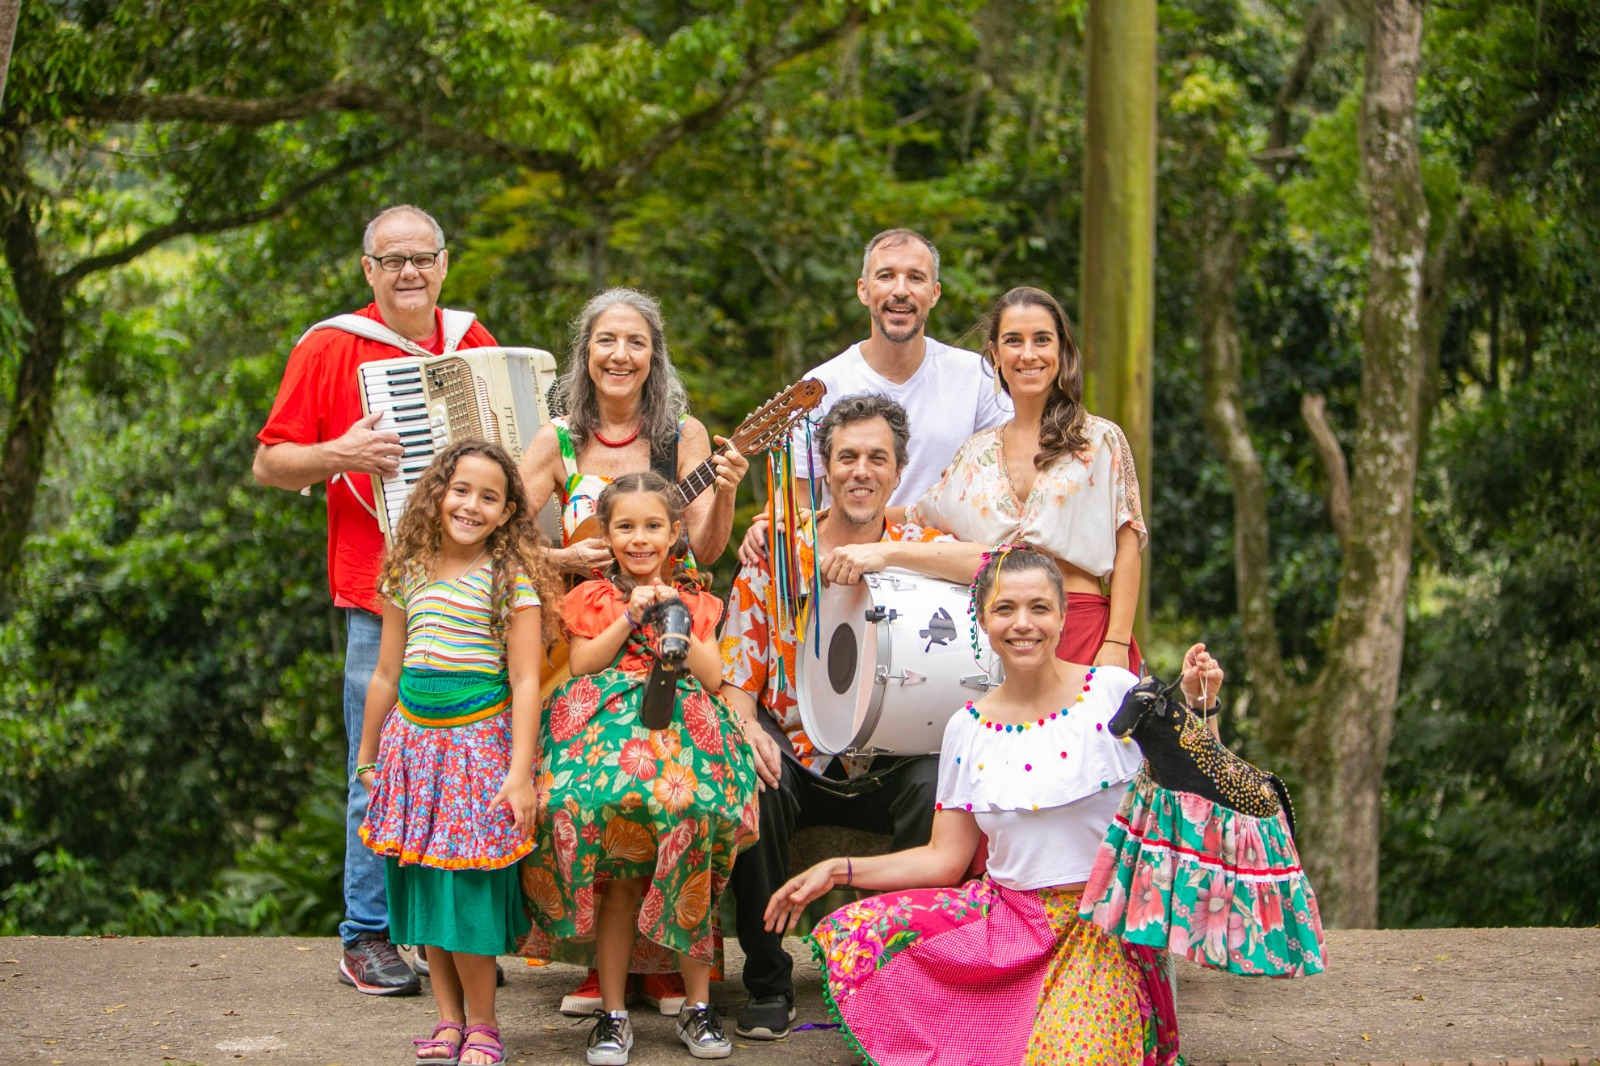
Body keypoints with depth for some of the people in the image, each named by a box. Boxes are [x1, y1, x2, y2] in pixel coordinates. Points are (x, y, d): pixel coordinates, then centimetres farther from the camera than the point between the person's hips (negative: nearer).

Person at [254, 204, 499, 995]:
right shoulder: (329, 350, 1)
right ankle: (367, 937, 7)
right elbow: (270, 463, 3)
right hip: (380, 597, -4)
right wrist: (339, 455, -15)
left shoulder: (474, 344, 13)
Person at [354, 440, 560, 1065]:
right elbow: (387, 674, 15)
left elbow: (525, 681, -9)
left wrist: (520, 771, -14)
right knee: (422, 884, 7)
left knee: (469, 888, -4)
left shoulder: (511, 578, -6)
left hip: (480, 741, -5)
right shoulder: (409, 573, 8)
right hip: (414, 740, 5)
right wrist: (367, 756, 19)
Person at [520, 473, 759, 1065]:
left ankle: (698, 1006, -10)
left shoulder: (694, 601, 20)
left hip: (682, 730, 1)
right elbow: (580, 667, 3)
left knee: (689, 815, -22)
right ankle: (613, 1012, -8)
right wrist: (630, 618, -4)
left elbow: (712, 677, 9)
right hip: (607, 729, -1)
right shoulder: (592, 599, 17)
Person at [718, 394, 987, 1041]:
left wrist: (885, 552, -27)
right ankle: (768, 985, -12)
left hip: (889, 765, 0)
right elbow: (735, 671, 3)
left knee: (933, 784, -31)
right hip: (795, 763, 1)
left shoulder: (917, 546, 4)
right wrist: (746, 727, -21)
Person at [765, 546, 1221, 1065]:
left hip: (1110, 921, -5)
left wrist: (1194, 710, -16)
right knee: (848, 938, -13)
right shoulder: (968, 730, 6)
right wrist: (836, 870, 1)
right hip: (1008, 916, 5)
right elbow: (945, 859, 8)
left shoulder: (1115, 692, -4)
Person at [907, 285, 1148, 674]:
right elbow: (925, 516, 24)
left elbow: (1127, 546, -1)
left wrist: (1116, 644, -9)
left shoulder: (1101, 440, 2)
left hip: (1082, 631, -3)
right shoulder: (976, 453, 13)